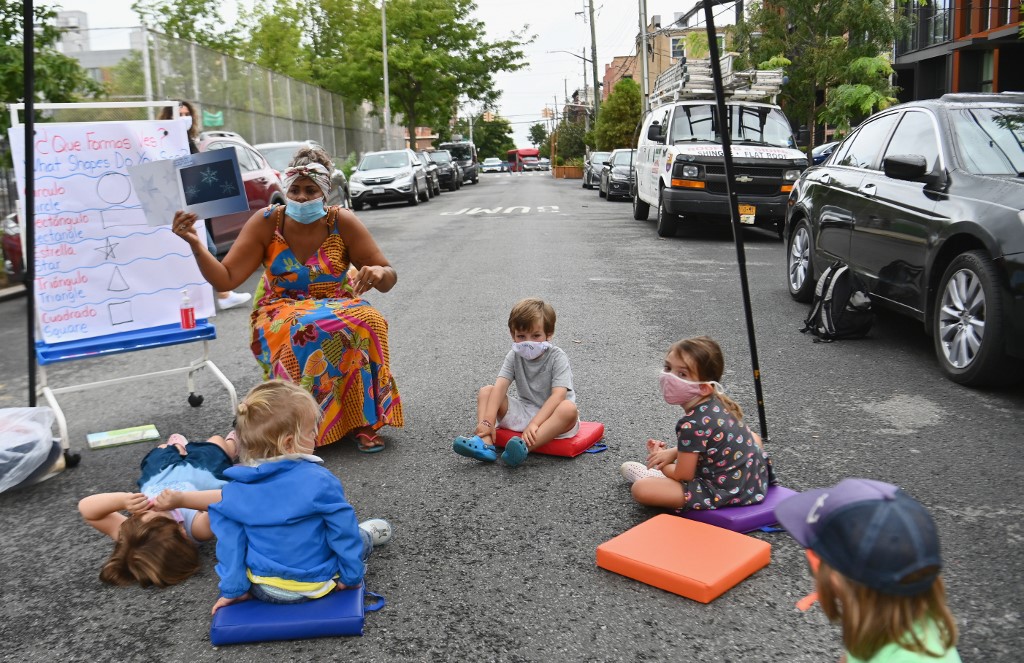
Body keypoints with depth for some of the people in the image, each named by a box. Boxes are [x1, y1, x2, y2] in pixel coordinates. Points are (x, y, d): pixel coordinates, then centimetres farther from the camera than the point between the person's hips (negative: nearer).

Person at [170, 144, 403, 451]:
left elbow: (389, 278, -6)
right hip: (280, 314, 0)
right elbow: (226, 279, -10)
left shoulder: (342, 222, -8)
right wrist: (195, 244, -25)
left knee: (367, 321, -33)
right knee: (307, 330, -36)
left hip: (338, 306, 1)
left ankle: (363, 420, -19)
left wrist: (378, 273, -30)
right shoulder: (266, 222, -7)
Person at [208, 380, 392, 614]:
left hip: (261, 588, 3)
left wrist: (233, 589, 4)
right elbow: (343, 535, -16)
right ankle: (366, 537, 54)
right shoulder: (320, 481, -24)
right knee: (355, 537, 24)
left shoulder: (235, 489, -12)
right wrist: (352, 576, -4)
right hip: (314, 586, -3)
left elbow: (230, 540, -5)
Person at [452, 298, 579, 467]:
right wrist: (488, 422, -29)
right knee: (486, 391, -7)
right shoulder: (514, 356, -2)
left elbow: (558, 395, -25)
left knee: (569, 409, -37)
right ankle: (486, 443, -30)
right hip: (524, 412, 4)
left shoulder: (557, 357, -13)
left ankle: (525, 447, -51)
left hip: (550, 416, -4)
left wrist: (534, 423, -37)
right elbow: (500, 387, -15)